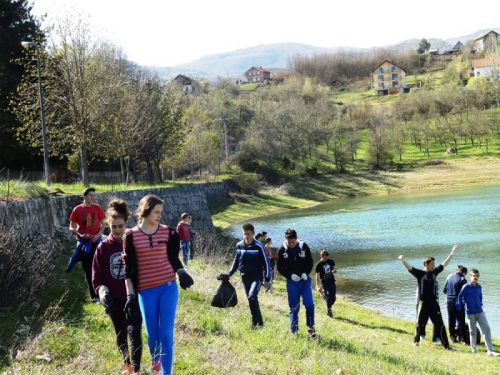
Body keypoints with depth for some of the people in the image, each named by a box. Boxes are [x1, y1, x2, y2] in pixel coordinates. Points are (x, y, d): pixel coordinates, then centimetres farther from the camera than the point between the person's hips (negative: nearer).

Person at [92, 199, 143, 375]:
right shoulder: (103, 247, -3)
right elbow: (97, 277, 0)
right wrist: (102, 292, -17)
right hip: (115, 300, 2)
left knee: (134, 333, -13)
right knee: (120, 334, 16)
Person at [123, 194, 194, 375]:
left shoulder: (168, 233, 1)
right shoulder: (131, 235, -3)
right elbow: (129, 269, 0)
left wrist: (181, 272, -11)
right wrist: (130, 295, -3)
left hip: (168, 287, 0)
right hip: (146, 291, 0)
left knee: (166, 334, -3)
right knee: (152, 334, 9)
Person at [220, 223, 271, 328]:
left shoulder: (258, 246, -10)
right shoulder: (239, 245, 3)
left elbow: (266, 263, -6)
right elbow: (236, 261, 17)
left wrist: (267, 280, -9)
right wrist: (228, 274, 9)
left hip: (257, 277, -5)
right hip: (245, 277, 5)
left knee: (252, 296, -24)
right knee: (251, 300, 8)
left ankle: (257, 321, -12)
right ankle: (258, 322, 19)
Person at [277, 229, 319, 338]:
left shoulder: (304, 247, -6)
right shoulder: (282, 250, -7)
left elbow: (310, 263, 3)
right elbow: (280, 268, -2)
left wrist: (305, 273, -13)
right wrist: (290, 275, -17)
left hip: (305, 280, 0)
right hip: (291, 282, 0)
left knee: (309, 304, -8)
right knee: (293, 307, 4)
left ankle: (310, 329, 3)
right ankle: (294, 331, 13)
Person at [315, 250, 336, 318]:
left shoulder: (331, 261, 6)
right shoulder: (319, 264, -8)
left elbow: (335, 269, 18)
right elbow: (317, 275, -8)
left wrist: (334, 271, -9)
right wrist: (318, 286, -12)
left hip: (332, 282, 4)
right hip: (325, 283, -4)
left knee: (333, 298, 2)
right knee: (328, 297, -8)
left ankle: (329, 308, 30)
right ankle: (329, 311, 10)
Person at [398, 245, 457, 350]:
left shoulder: (434, 272, 8)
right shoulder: (420, 273, -5)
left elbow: (444, 264, 19)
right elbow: (409, 267, -18)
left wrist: (452, 253, 23)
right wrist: (402, 260, -36)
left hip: (434, 303, 4)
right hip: (424, 303, -4)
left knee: (440, 324, 5)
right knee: (420, 323, 10)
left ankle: (446, 345, 8)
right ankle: (416, 340, 30)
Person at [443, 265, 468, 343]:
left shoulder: (449, 277, 5)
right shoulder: (462, 279, -12)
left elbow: (444, 290, 9)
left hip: (449, 302, 5)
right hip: (458, 302, -5)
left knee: (451, 320, 11)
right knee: (461, 321, 0)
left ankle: (453, 337, 15)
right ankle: (462, 338, -2)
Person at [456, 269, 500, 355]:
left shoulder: (479, 286, 3)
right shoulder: (466, 287, -10)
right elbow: (460, 296, -2)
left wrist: (480, 304, 12)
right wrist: (460, 307, 1)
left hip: (480, 312, 4)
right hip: (470, 313, -4)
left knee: (487, 329, -4)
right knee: (473, 331, 6)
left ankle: (490, 350, -2)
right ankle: (474, 349, 21)